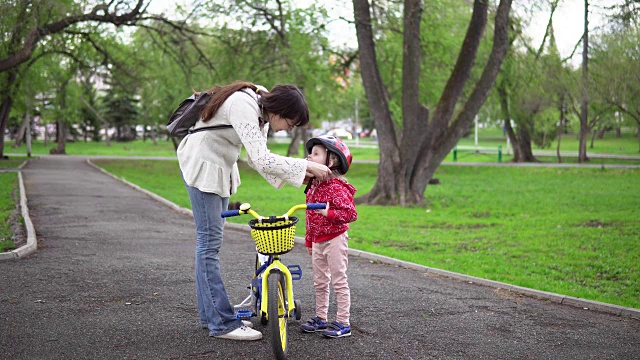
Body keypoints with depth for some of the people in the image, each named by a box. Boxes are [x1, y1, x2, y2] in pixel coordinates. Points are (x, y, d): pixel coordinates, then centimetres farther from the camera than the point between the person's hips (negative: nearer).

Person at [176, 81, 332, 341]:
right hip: (201, 164, -10)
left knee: (210, 240, 11)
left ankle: (208, 314, 18)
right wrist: (307, 167, -28)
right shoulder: (244, 107, -27)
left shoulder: (262, 111, 2)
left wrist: (295, 174, -11)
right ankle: (221, 323, -8)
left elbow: (256, 159, 3)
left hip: (219, 166, 10)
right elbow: (261, 160, -33)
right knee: (210, 241, -10)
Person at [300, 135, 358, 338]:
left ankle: (343, 323, 5)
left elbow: (351, 213, -23)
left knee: (339, 281, -2)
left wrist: (329, 213, -31)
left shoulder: (337, 188, -18)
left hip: (335, 240, -9)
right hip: (318, 241, 9)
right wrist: (309, 241, 21)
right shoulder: (314, 186, 9)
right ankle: (321, 318, 27)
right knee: (319, 283, 15)